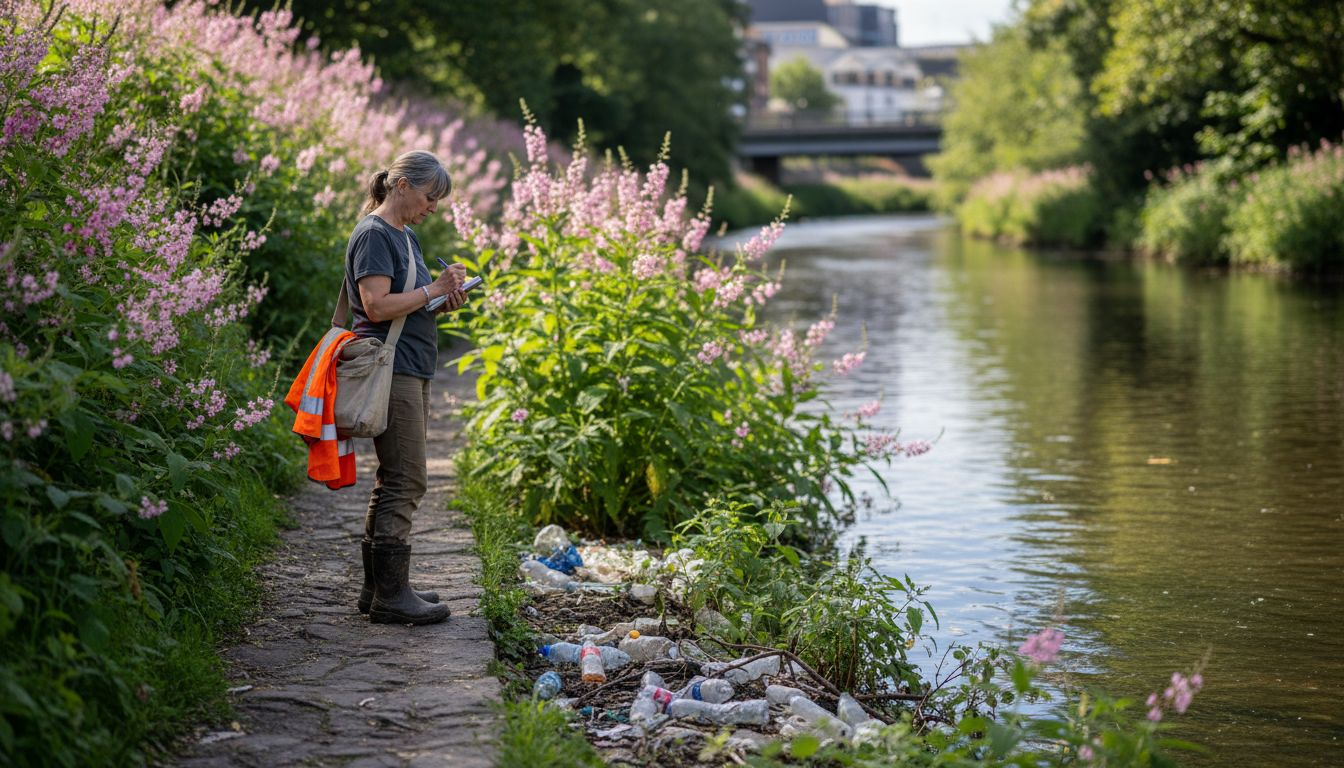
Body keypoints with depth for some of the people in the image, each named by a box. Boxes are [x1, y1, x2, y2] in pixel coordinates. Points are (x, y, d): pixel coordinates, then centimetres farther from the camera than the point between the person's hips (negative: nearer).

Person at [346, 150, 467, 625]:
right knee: (405, 482, -11)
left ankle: (378, 587, 18)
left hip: (411, 372, 11)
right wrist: (434, 289, -13)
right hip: (390, 370, -11)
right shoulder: (373, 235, -11)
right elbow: (378, 306, -21)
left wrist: (444, 302, 6)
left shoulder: (405, 235, 19)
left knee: (394, 481, 12)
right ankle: (391, 595, -8)